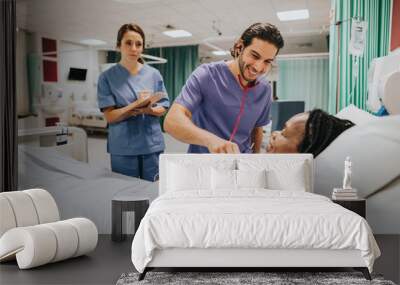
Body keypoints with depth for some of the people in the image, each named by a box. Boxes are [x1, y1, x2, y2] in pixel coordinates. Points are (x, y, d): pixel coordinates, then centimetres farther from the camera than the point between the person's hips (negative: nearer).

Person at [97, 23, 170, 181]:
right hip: (123, 149, -2)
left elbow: (163, 108, 6)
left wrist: (149, 110, -16)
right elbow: (110, 116, -7)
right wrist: (136, 105, -21)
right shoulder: (107, 77, -1)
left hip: (152, 145, 2)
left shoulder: (154, 74, 6)